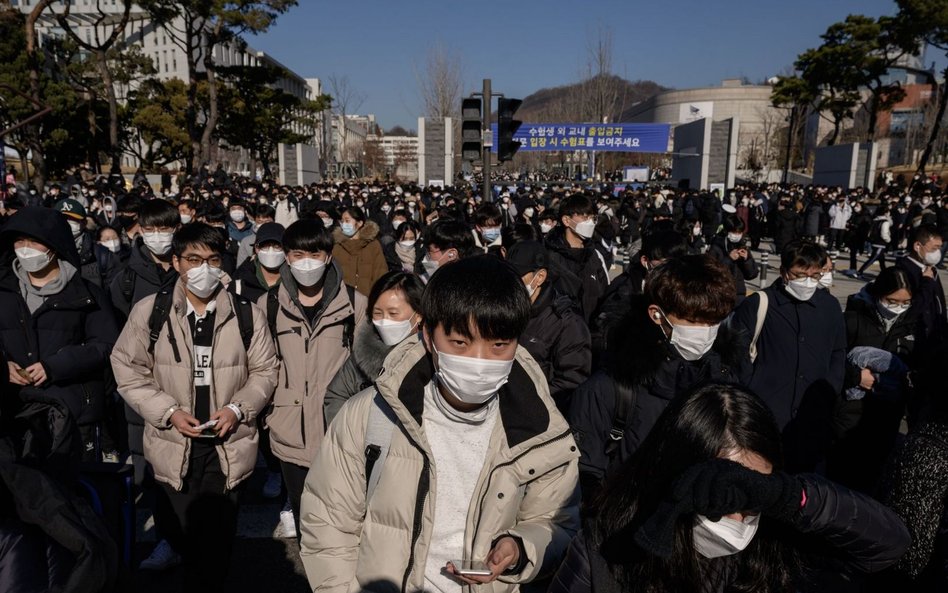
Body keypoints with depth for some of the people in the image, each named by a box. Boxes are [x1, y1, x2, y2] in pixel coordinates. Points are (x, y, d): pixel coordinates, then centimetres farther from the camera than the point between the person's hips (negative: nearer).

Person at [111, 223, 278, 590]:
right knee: (178, 532, 19)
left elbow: (265, 370, 2)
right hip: (174, 443, 1)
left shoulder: (246, 314, -5)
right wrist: (169, 412, -11)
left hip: (227, 443, -1)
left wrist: (237, 409, -13)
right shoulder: (149, 312, -5)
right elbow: (129, 371, 0)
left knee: (218, 537, 7)